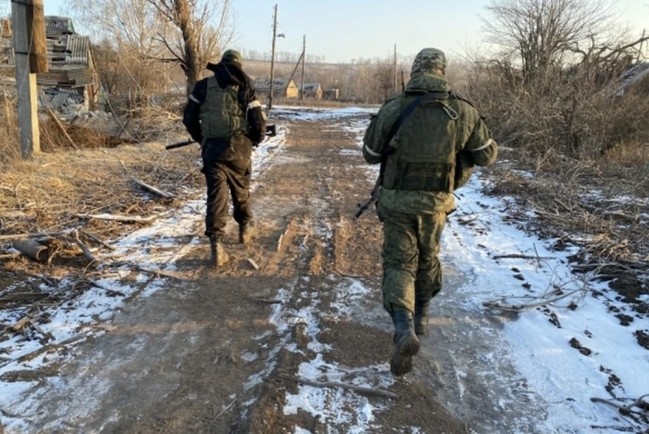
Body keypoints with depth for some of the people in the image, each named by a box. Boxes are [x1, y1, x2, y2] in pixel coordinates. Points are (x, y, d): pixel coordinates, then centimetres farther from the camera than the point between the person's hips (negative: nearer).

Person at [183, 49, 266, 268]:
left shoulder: (204, 86, 6)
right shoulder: (245, 88, 1)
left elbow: (189, 118, 7)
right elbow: (259, 123, -3)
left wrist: (201, 139, 23)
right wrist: (255, 140, 17)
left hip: (212, 149, 1)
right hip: (238, 149, 0)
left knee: (216, 195, 0)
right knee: (241, 190, 19)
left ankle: (216, 244, -8)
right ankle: (245, 228, 37)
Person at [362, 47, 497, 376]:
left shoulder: (392, 109, -10)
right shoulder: (462, 111, -5)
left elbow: (370, 154, 1)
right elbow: (487, 155, 4)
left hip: (396, 200, -2)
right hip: (435, 202, 2)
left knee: (398, 263, 4)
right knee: (427, 258, 22)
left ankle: (404, 329, -16)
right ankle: (420, 316, 38)